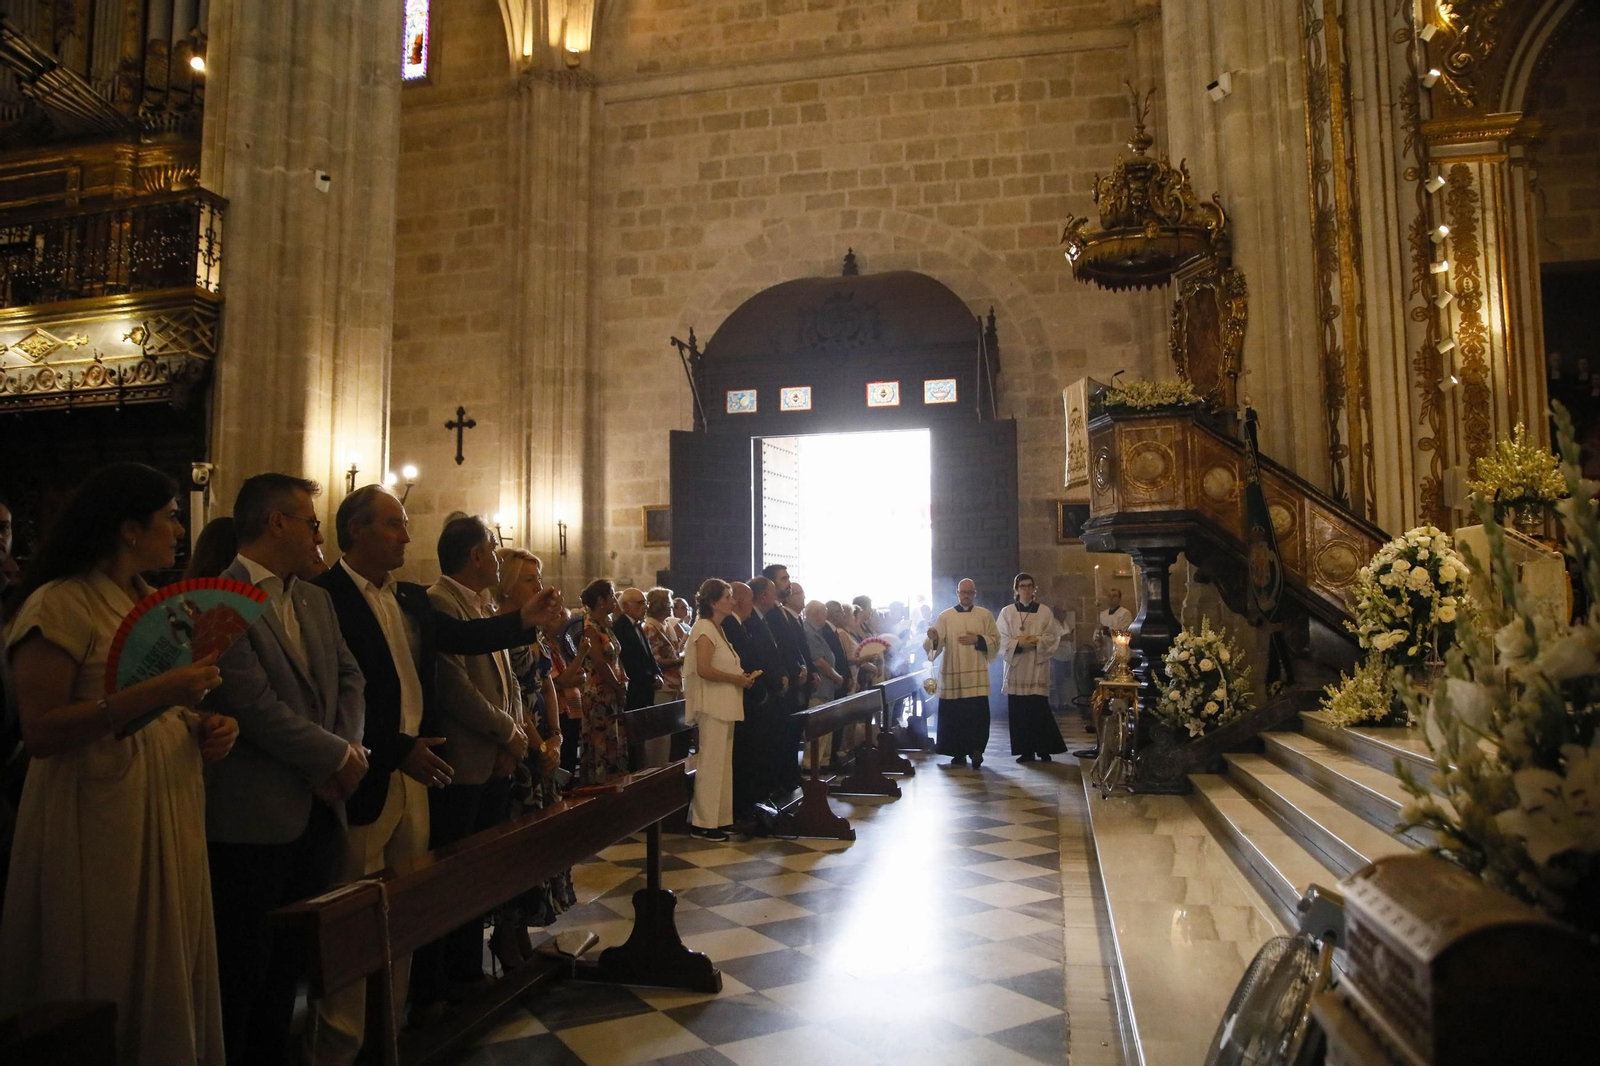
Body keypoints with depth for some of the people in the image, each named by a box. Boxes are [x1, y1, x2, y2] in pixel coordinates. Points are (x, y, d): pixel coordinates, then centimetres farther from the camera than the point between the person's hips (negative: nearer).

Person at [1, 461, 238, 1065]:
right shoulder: (59, 604, -11)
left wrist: (205, 727, 3)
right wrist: (151, 695, -27)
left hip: (169, 816, 7)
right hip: (100, 822, -7)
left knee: (169, 979, 13)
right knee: (107, 993, 4)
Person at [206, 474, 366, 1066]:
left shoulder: (316, 600, 12)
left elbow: (350, 677, 12)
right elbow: (255, 705, -21)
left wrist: (349, 749, -5)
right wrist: (336, 756, -12)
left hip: (319, 811, 8)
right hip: (254, 819, -8)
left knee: (291, 962, 19)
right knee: (243, 971, 7)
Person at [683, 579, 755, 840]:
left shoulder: (717, 629, 17)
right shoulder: (705, 628, -13)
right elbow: (704, 669, -23)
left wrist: (741, 675, 7)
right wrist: (736, 679, -15)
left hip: (724, 705, 10)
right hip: (712, 704, -10)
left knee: (722, 762, 11)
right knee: (711, 763, -5)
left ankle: (717, 818, 17)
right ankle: (703, 823, 2)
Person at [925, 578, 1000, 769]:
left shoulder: (985, 615, 7)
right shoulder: (945, 616, 4)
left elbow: (996, 641, 6)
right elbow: (937, 645, -3)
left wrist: (978, 640, -11)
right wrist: (933, 639, -26)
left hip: (977, 676, 0)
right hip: (952, 675, 0)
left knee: (977, 715, -9)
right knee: (953, 716, 3)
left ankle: (975, 749, 3)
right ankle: (959, 753, 16)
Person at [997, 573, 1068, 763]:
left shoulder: (1044, 612, 7)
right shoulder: (1007, 612, 7)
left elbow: (1053, 637, 4)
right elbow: (1001, 639, 2)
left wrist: (1038, 641, -13)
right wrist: (1018, 643, -13)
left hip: (1037, 667, -1)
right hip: (1015, 667, 1)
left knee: (1039, 709, -7)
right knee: (1018, 710, 0)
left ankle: (1044, 749, 6)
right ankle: (1026, 751, 8)